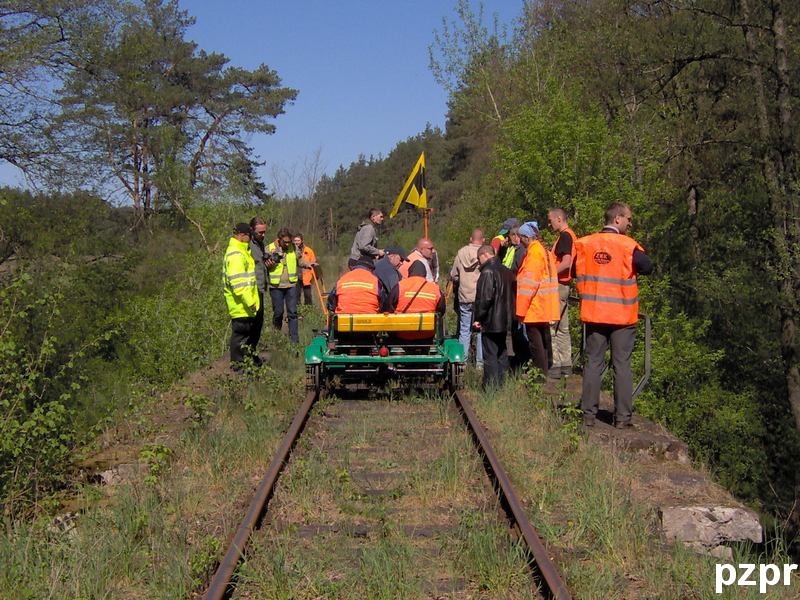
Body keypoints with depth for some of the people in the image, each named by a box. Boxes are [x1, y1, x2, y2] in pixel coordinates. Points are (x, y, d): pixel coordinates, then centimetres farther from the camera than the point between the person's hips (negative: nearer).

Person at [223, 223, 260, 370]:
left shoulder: (242, 251, 16)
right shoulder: (236, 255, -19)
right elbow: (237, 282, -26)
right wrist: (249, 301, -25)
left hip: (247, 304, 11)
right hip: (241, 305, -11)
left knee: (250, 330, 21)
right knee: (240, 333, -2)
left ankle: (251, 357, 35)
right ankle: (237, 364, 7)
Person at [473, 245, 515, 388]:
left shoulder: (488, 272, -15)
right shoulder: (506, 271, 12)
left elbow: (485, 298, -21)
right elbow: (512, 295, 18)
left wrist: (478, 318, -12)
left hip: (490, 323, -9)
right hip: (505, 321, 9)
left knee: (490, 355, -4)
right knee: (501, 354, 15)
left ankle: (491, 386, -4)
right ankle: (500, 383, 21)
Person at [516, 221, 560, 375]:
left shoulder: (534, 252, -13)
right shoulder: (545, 251, 16)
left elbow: (529, 283, -17)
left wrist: (521, 310, -15)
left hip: (534, 308, -10)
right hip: (545, 309, 10)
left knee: (535, 342, -6)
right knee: (544, 341, 15)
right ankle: (546, 371, 22)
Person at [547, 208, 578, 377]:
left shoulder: (565, 236, -14)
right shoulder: (571, 235, 17)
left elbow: (566, 262, -24)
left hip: (558, 286, -10)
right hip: (565, 286, 10)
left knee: (551, 326, -8)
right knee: (563, 328, 12)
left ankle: (554, 366, -8)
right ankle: (566, 365, 16)